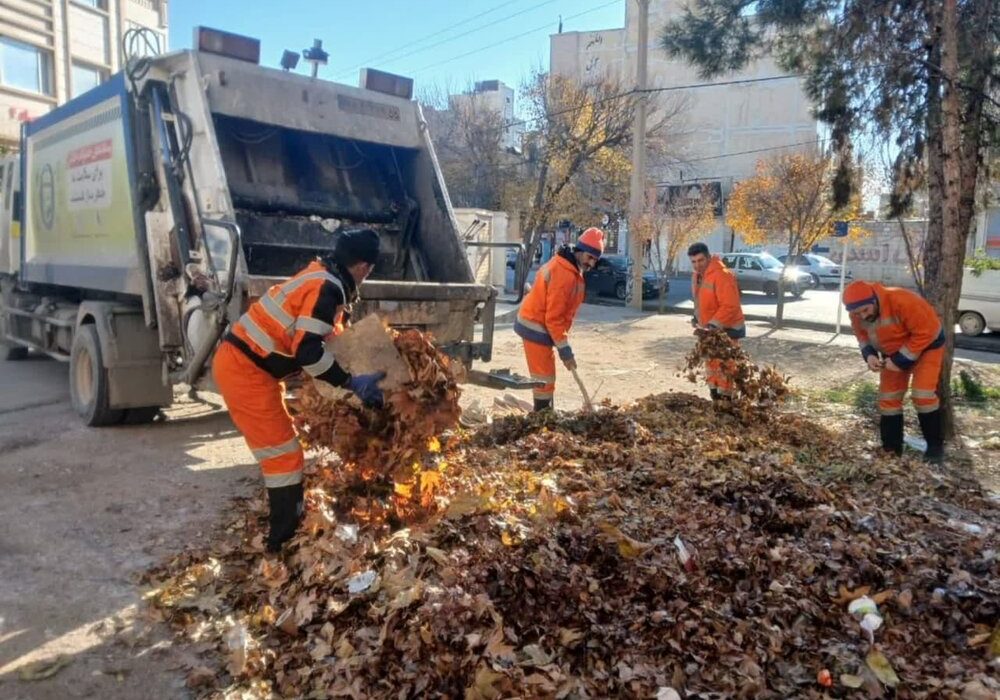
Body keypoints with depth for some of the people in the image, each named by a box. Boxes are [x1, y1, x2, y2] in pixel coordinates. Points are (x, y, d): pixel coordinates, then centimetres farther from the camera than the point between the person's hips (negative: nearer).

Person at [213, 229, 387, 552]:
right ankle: (284, 543, 7)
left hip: (238, 362, 10)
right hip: (245, 370, -10)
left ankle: (285, 529, 33)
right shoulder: (328, 288, -19)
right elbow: (308, 351, -25)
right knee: (285, 455, -3)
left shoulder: (320, 278, 12)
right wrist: (353, 383, -18)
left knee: (277, 450, 20)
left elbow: (328, 336, 22)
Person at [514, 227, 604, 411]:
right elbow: (554, 316, -25)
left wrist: (562, 344, 16)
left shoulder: (569, 268, 9)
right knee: (544, 377, -6)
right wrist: (565, 350, -22)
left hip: (537, 324, 11)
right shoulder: (564, 274, -24)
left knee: (546, 374, 17)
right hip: (536, 327, -11)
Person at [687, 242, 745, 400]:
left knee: (723, 367, -10)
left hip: (726, 329, -9)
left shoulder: (722, 275, -23)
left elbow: (730, 306, -27)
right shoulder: (697, 274, 6)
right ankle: (715, 400, 27)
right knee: (711, 365, 16)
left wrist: (713, 325, -30)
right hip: (710, 329, 9)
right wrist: (697, 316, 7)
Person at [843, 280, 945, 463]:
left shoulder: (902, 301, -39)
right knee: (888, 398, 3)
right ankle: (891, 449, 14)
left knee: (922, 394, -16)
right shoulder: (857, 315, -19)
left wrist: (900, 360, -30)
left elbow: (925, 332, -32)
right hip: (894, 352, 6)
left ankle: (935, 446, 2)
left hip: (926, 345, -6)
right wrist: (869, 354, -20)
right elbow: (862, 335, 0)